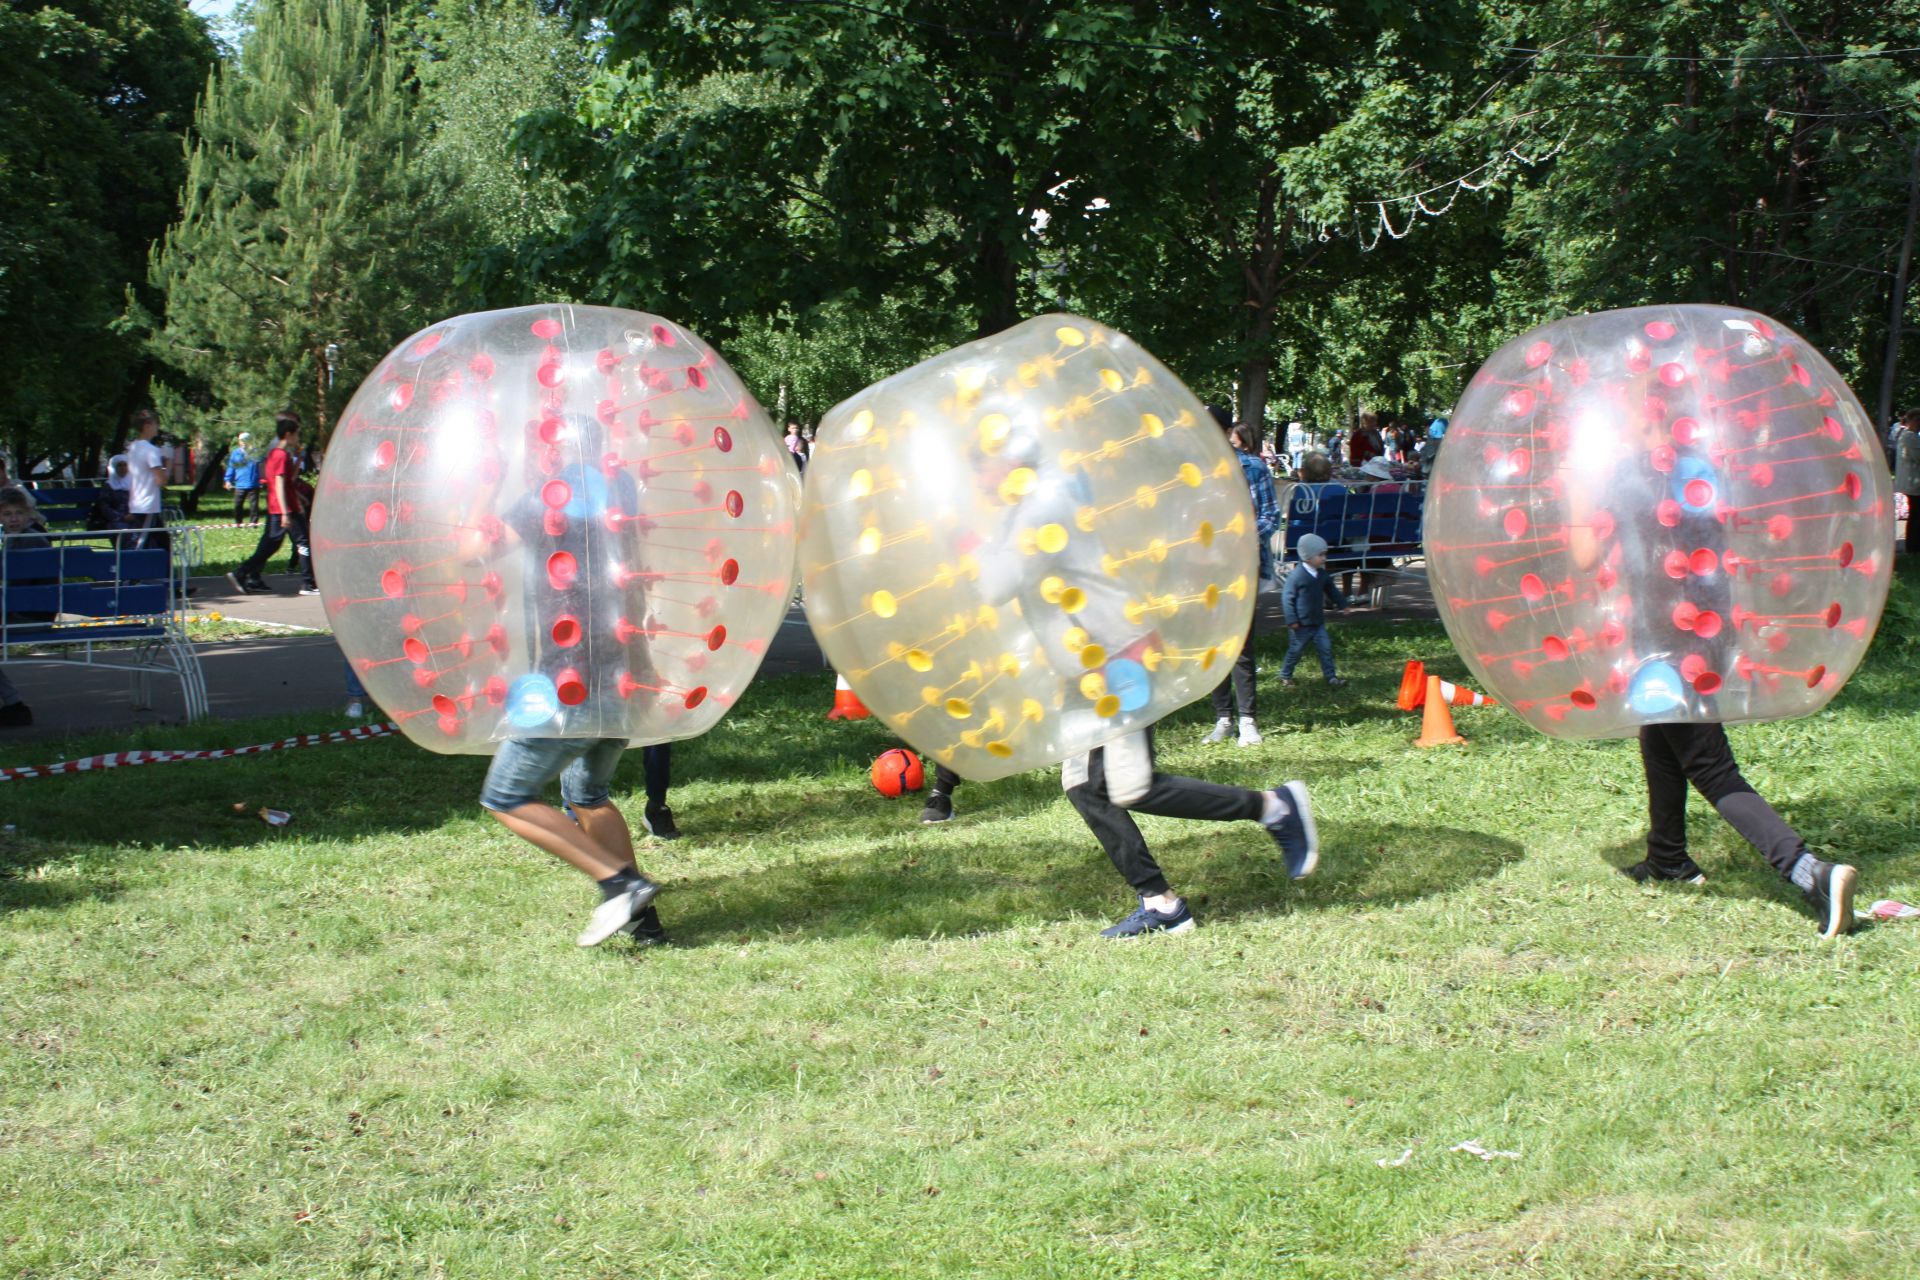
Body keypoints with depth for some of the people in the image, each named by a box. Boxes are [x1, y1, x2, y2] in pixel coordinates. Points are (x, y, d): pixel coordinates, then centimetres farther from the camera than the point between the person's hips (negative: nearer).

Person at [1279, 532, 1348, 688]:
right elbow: (1287, 597, -16)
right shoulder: (1296, 576, -18)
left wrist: (1342, 604, 23)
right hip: (1301, 625, -6)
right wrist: (1291, 620, -18)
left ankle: (1331, 678, 5)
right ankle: (1285, 676, 23)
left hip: (1318, 622, 6)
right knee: (1295, 651, 6)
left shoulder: (1322, 575, 4)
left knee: (1326, 647, 1)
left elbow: (1332, 590, 22)